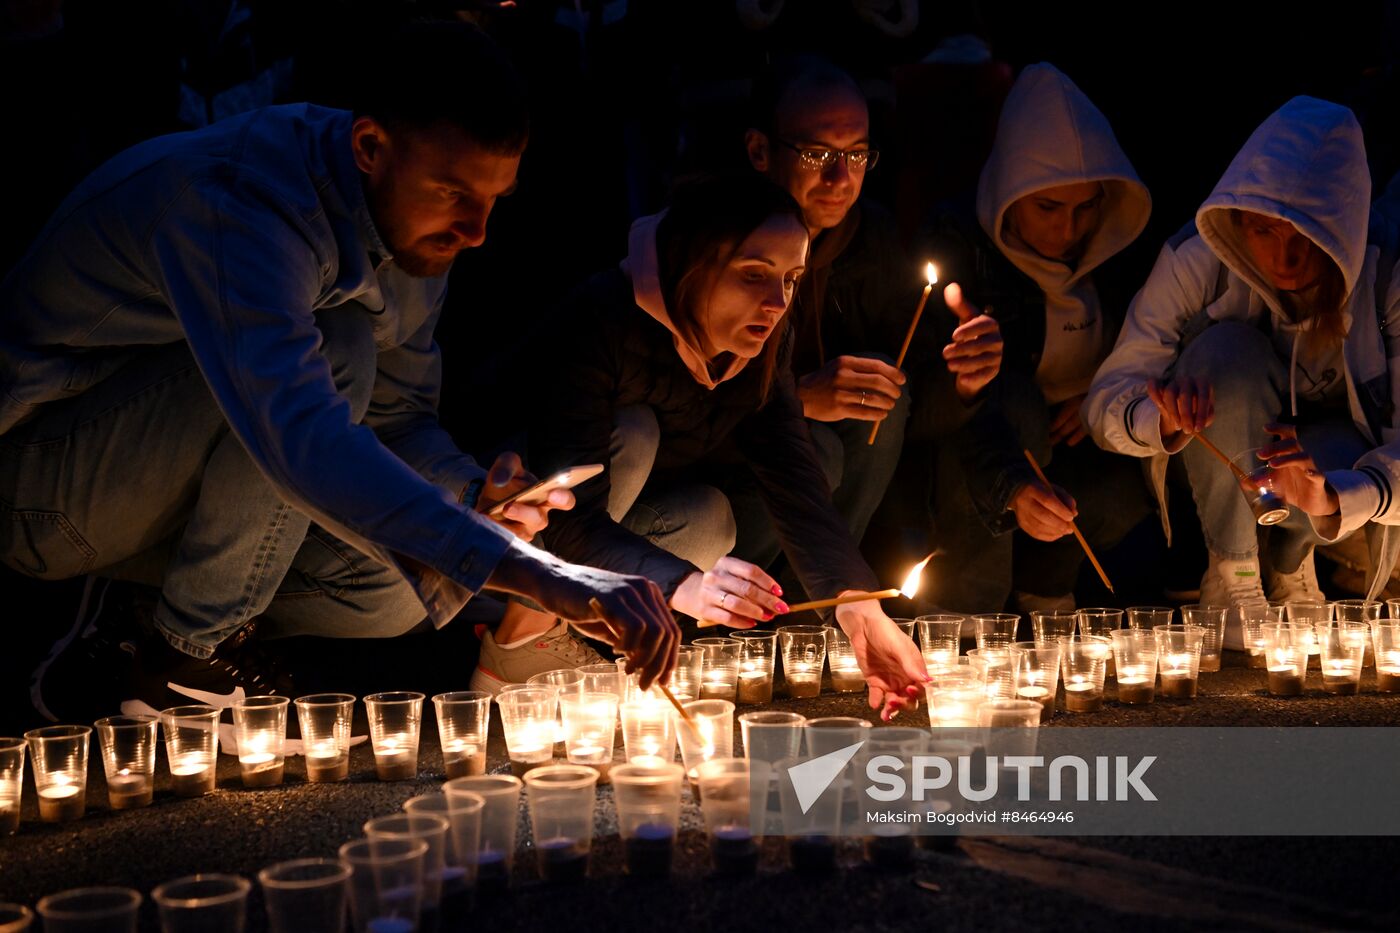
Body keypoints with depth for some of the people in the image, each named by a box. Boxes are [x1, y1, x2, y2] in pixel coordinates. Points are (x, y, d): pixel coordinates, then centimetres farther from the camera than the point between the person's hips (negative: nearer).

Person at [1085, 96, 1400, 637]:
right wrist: (1165, 421, -45)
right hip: (1221, 478, 1)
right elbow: (1107, 401, -21)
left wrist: (1332, 499, -49)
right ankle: (1232, 577, -19)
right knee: (1228, 348, -32)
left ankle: (1290, 562, -1)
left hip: (1331, 455, 0)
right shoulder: (1195, 262, -24)